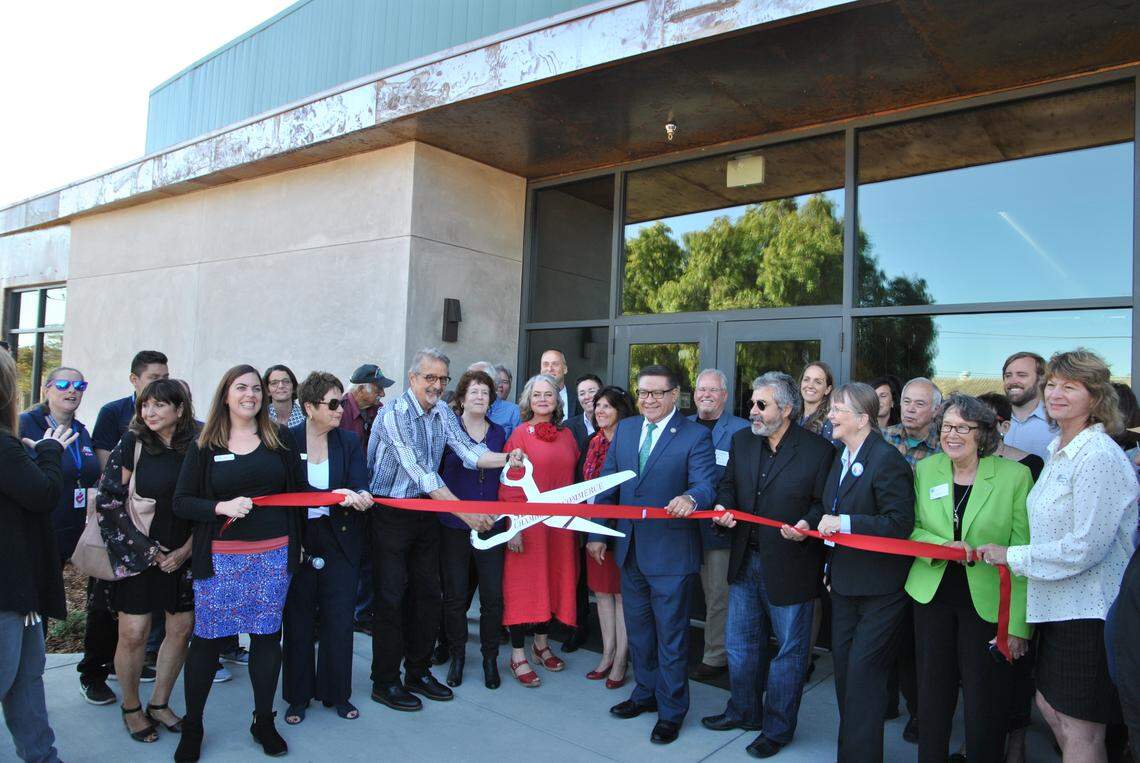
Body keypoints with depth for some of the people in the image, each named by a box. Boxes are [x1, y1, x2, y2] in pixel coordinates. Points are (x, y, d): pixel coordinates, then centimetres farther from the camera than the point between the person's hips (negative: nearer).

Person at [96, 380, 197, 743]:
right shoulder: (132, 443, -6)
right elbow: (111, 501, -6)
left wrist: (185, 550, -6)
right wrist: (147, 549, -9)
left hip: (182, 555, 3)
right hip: (137, 554, -2)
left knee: (181, 629, 7)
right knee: (133, 634, -1)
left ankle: (159, 704, 27)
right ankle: (131, 708, 22)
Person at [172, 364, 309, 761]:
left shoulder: (280, 438, 5)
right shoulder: (205, 445, 1)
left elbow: (300, 489, 8)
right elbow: (182, 502, -2)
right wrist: (222, 507, -17)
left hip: (274, 554, 2)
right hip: (220, 559, -1)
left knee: (267, 634, 9)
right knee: (207, 638, 4)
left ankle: (263, 721, 27)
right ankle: (192, 726, 26)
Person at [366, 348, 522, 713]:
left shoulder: (443, 412, 4)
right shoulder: (394, 413, -19)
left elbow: (468, 451, -5)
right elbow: (421, 472, -26)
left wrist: (506, 459, -25)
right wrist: (465, 512, -31)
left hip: (425, 512, 7)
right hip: (390, 514, -7)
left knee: (427, 594, 12)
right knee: (391, 598, 0)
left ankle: (418, 672, 27)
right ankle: (384, 682, 15)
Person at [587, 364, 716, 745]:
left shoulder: (696, 436, -10)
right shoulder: (624, 429, 6)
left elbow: (706, 484, -20)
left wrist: (690, 498, -43)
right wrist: (597, 533, 7)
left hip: (670, 552, -5)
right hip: (630, 549, 6)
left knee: (671, 635, 7)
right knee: (637, 629, 20)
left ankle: (671, 710, 25)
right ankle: (646, 693, 40)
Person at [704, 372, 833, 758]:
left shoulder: (818, 450, -14)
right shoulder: (741, 441, 2)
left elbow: (825, 505, -9)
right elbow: (728, 484, 13)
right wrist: (724, 508, -7)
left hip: (791, 566, -5)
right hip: (746, 561, 5)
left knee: (789, 649, 12)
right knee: (740, 643, 19)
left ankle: (777, 728, 31)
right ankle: (744, 711, 41)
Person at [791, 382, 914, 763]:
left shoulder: (887, 460, -20)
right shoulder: (841, 456, 8)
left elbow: (900, 524, -24)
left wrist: (844, 523, -26)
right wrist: (808, 523, -1)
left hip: (879, 590, -9)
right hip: (845, 582, 9)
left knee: (863, 675, -1)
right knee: (844, 670, 19)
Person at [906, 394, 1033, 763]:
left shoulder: (1015, 475, -9)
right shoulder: (925, 470, 2)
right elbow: (912, 530, 6)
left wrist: (1018, 624, -12)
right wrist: (943, 546, -15)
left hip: (988, 604, -3)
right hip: (931, 596, 3)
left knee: (985, 704, 6)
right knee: (933, 694, 14)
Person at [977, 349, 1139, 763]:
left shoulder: (1099, 456, -19)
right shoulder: (1058, 450, 11)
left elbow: (1085, 546, -23)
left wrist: (1011, 556, -15)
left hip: (1090, 612, -9)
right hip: (1060, 605, 9)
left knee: (1080, 728, 3)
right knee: (1050, 705, 21)